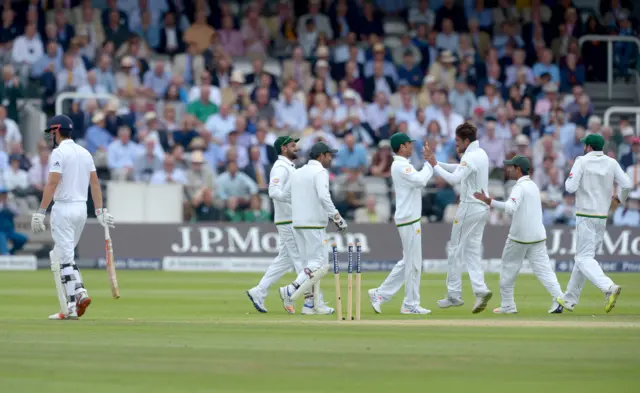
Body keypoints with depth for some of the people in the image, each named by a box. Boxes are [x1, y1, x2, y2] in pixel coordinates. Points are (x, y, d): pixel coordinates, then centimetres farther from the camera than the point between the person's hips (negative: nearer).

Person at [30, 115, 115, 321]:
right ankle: (79, 292, 1)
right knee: (62, 255, 18)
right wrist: (100, 211, 10)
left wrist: (40, 212, -20)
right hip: (82, 208, 8)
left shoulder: (59, 152, -11)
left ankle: (70, 308, -10)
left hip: (63, 209, -8)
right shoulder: (85, 152, 13)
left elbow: (52, 183, -18)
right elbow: (95, 183, 10)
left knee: (64, 257, -6)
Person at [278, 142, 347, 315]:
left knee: (310, 264, 12)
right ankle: (290, 291, -17)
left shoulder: (297, 173, 15)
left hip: (298, 223, 8)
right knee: (319, 265, -6)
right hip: (314, 224, -8)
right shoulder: (320, 172, -8)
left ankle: (313, 303, 9)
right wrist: (337, 218, -18)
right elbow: (323, 196, -22)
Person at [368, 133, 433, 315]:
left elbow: (419, 180, 15)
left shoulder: (403, 165, 17)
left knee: (408, 262, 15)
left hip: (409, 219, 10)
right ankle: (411, 305, 4)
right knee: (413, 263, -3)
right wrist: (429, 163, -15)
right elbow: (421, 180, -25)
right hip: (409, 220, -10)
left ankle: (380, 294, 15)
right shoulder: (400, 166, -15)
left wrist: (430, 163, 6)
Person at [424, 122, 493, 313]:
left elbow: (454, 179, -29)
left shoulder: (470, 157, -18)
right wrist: (437, 163, 9)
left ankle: (454, 295, 3)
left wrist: (434, 165, -20)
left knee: (455, 250, 0)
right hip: (482, 208, 9)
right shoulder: (481, 154, 12)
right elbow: (460, 169, 19)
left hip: (469, 208, -9)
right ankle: (481, 290, -6)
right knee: (472, 251, 9)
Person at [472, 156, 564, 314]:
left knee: (508, 268, 8)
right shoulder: (533, 185, 16)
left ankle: (507, 305, 12)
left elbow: (510, 208, -29)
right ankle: (559, 298, -16)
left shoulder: (520, 187, -12)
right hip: (538, 235, 7)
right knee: (543, 268, 1)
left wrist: (489, 201, -32)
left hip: (519, 236, -7)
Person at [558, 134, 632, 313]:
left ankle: (609, 288, -34)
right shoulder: (611, 163, 4)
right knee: (583, 256, 17)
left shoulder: (582, 161, -9)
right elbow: (627, 184, -6)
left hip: (585, 216, -6)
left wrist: (568, 180, 7)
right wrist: (620, 198, 15)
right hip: (602, 217, 6)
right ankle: (570, 299, 23)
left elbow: (571, 187, -16)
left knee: (584, 258, -9)